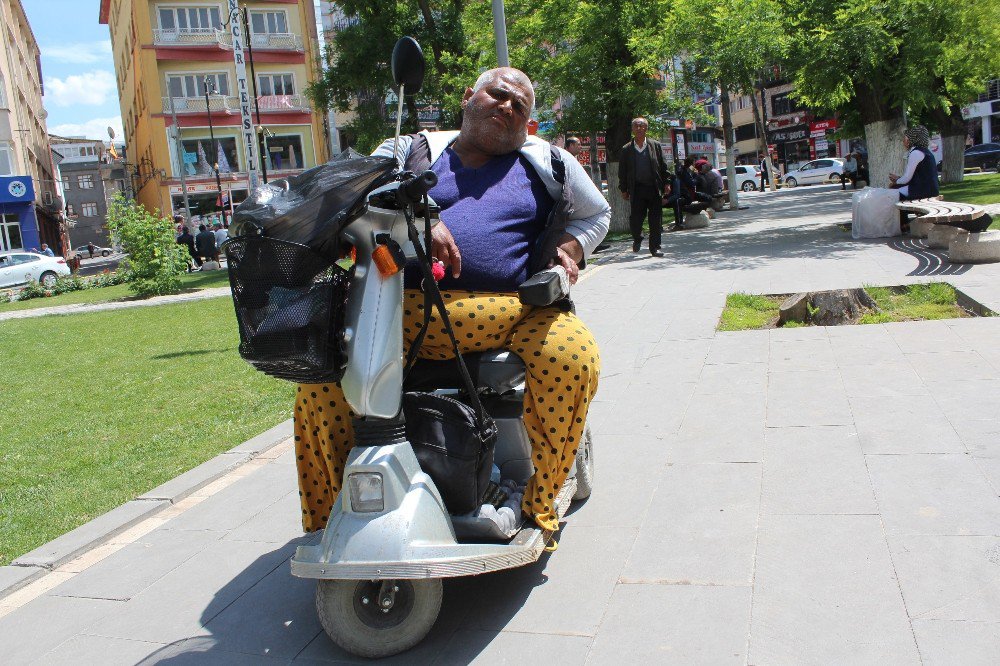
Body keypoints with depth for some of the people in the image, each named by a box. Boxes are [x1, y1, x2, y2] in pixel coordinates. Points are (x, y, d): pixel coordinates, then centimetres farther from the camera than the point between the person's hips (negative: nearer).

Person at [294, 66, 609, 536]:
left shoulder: (547, 162, 23)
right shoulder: (412, 151, 21)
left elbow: (596, 213, 34)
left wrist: (569, 249, 12)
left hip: (509, 312, 0)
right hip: (410, 308, 1)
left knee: (572, 356, -31)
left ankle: (540, 499, -10)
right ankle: (331, 511, -2)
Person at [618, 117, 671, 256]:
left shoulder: (656, 146, 7)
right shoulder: (626, 149, 7)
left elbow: (663, 167, 8)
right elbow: (622, 171, 8)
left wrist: (666, 183, 1)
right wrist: (624, 190, 4)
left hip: (654, 188, 0)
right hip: (636, 190, 0)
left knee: (656, 220, 1)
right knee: (635, 219, -4)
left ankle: (655, 247, 10)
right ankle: (637, 239, 26)